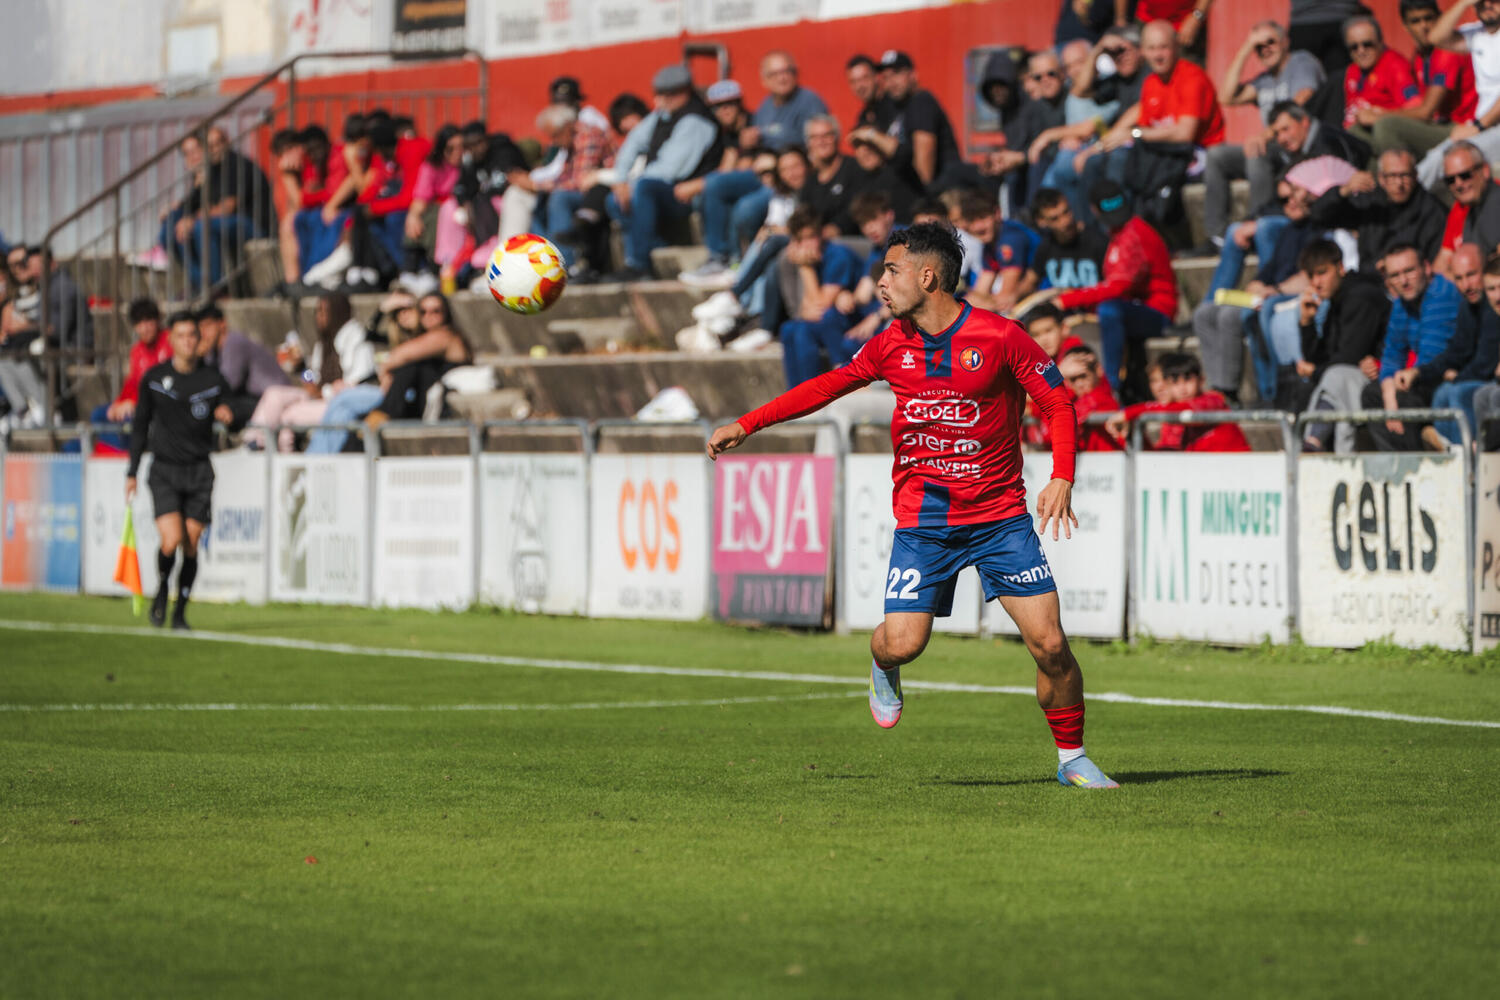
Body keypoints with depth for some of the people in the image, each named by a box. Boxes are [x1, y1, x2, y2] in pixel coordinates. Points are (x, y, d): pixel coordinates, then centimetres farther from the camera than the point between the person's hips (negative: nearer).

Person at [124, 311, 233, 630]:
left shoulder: (213, 379, 2)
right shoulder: (154, 378, 2)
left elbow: (224, 409, 14)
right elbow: (140, 425, 10)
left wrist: (226, 414, -12)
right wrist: (132, 473, 9)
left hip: (199, 471, 1)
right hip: (164, 469, -1)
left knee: (191, 547, -1)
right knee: (172, 541, -17)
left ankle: (180, 612, 13)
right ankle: (162, 589, 11)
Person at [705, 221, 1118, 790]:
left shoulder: (1000, 337, -9)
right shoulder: (892, 344, 3)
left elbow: (1057, 402, -3)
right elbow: (830, 385, 16)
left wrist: (1061, 478, -17)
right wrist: (746, 425, 15)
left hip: (1000, 517, -2)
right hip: (922, 520, 2)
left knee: (1049, 645, -9)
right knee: (902, 644, -12)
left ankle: (1072, 759, 10)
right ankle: (882, 668, 26)